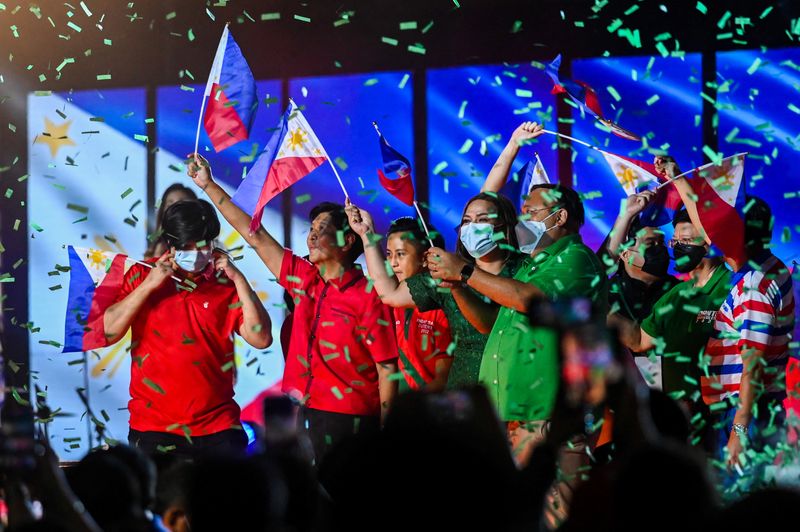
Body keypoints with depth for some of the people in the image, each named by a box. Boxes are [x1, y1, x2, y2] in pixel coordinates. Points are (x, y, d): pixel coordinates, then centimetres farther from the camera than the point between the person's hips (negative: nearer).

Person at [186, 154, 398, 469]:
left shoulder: (368, 296, -9)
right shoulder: (303, 278, 10)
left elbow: (387, 369, -11)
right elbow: (255, 235, 15)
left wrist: (383, 433, -16)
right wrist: (208, 185, 15)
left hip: (348, 420, -6)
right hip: (302, 417, 6)